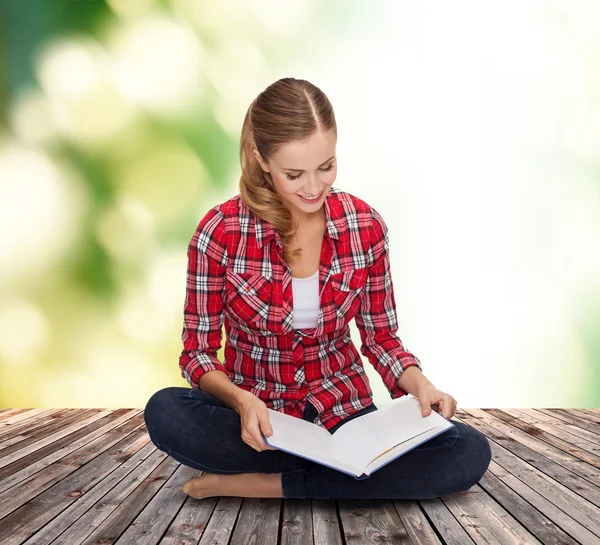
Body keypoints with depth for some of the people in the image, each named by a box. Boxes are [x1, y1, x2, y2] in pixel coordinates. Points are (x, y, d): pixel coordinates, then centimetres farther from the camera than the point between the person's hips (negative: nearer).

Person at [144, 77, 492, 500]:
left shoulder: (365, 226, -6)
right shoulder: (221, 232, -12)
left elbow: (381, 337, 5)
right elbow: (197, 350, -7)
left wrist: (419, 384, -16)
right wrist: (241, 401, -28)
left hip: (344, 415, 2)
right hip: (259, 422, -1)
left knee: (471, 452, -23)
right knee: (164, 412, -32)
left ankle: (267, 485, -17)